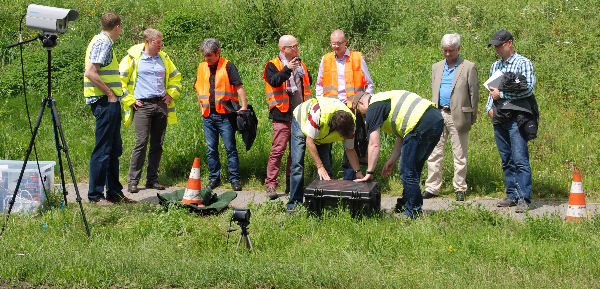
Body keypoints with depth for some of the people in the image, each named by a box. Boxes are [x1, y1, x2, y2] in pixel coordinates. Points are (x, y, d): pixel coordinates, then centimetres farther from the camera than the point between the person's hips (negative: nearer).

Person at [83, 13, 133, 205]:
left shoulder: (103, 42, 18)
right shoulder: (102, 43, -12)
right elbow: (90, 73, -23)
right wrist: (109, 93, -16)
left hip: (111, 103, 10)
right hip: (105, 102, -10)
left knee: (115, 149, 14)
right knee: (103, 150, -6)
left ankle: (114, 192, 21)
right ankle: (95, 195, -2)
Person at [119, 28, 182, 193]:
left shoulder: (163, 58, 13)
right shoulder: (133, 57, -2)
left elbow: (175, 76, 27)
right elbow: (120, 79, 0)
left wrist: (171, 94, 14)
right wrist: (130, 100, -4)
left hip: (161, 105, 5)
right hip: (142, 105, -5)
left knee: (157, 144, 6)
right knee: (141, 143, -11)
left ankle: (152, 180, 14)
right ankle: (132, 181, -5)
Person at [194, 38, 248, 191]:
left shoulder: (228, 66, -3)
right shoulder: (202, 68, 12)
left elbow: (239, 87, -7)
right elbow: (198, 88, 25)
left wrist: (244, 105, -16)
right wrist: (201, 106, 15)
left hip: (225, 115, -5)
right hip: (208, 115, 5)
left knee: (230, 148, -2)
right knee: (211, 150, 8)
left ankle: (235, 179, 4)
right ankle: (214, 178, 18)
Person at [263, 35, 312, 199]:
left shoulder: (300, 65, 17)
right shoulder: (273, 65, -1)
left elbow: (307, 84, 26)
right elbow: (274, 81, -20)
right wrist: (287, 69, -29)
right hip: (282, 116, -6)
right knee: (278, 150, -11)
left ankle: (292, 185, 16)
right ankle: (271, 185, -7)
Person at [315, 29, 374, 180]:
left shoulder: (357, 58, 5)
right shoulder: (326, 59, 11)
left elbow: (369, 84, 10)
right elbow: (319, 85, 20)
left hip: (351, 108, -2)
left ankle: (348, 180, 5)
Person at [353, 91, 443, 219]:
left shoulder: (373, 107, 3)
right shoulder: (386, 99, 32)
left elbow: (374, 144, -2)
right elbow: (401, 136, 30)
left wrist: (369, 172, 3)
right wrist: (392, 160, 27)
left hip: (422, 125, -10)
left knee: (407, 170, -2)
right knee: (413, 169, 18)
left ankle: (414, 212, 3)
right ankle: (404, 206, 25)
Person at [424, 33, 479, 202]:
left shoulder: (469, 68, 0)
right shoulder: (436, 68, 15)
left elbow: (474, 93, 1)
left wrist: (472, 117, 0)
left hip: (458, 116, -4)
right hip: (438, 115, 4)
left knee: (460, 155, 2)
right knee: (435, 153, 3)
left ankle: (460, 189, 11)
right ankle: (432, 187, 9)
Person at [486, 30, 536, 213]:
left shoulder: (523, 63, -2)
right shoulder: (495, 66, 18)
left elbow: (528, 89, -13)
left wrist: (501, 94, -11)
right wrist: (489, 107, 7)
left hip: (515, 117, -6)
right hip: (498, 119, 7)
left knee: (520, 159, -11)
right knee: (506, 160, 8)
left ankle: (523, 199, -10)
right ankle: (512, 195, 14)